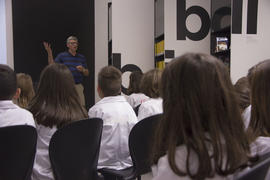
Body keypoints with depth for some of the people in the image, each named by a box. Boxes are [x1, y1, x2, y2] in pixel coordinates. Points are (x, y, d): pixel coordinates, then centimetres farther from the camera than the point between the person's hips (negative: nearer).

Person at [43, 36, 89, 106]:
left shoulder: (82, 57, 11)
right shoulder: (61, 56, 3)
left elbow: (87, 73, 14)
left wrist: (83, 69, -8)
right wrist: (49, 53, -15)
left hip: (79, 86, 3)